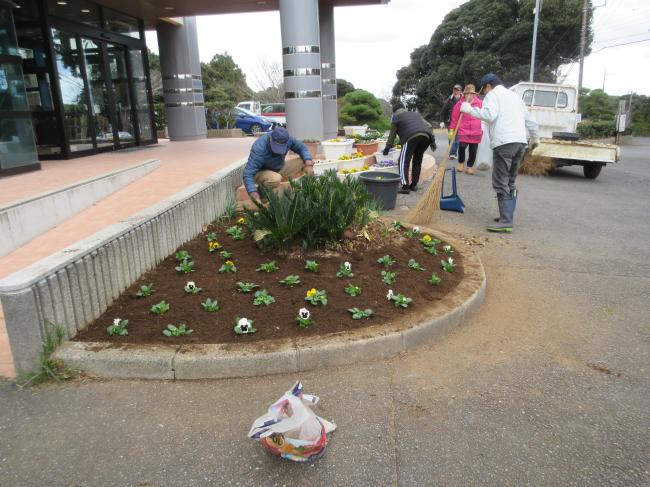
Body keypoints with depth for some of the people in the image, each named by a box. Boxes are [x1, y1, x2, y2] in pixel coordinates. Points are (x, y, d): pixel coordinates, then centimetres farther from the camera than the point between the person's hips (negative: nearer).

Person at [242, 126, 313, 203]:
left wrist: (308, 164, -22)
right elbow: (248, 174, -38)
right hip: (261, 172, -5)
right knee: (275, 179, -39)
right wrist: (255, 197, -50)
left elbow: (302, 148, -3)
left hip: (280, 168, 6)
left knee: (305, 162, -10)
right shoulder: (259, 148, -35)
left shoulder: (288, 139, -20)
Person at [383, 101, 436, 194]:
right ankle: (414, 185, 22)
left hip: (412, 137, -6)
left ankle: (405, 186, -14)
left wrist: (386, 149, 33)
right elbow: (428, 126, 25)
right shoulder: (416, 114, 35)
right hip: (426, 135, 6)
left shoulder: (395, 117, 22)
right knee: (417, 161, 19)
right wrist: (432, 140, 21)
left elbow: (392, 135, 22)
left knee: (404, 161, -2)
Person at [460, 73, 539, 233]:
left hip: (504, 142, -8)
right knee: (510, 182, 16)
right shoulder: (514, 95, 28)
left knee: (501, 183, -9)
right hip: (521, 142, 8)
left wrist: (469, 109, -7)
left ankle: (506, 222, -15)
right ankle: (507, 216, 18)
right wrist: (535, 138, 45)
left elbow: (489, 114, -15)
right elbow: (530, 120, 32)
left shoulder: (493, 94, 6)